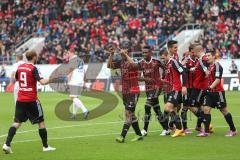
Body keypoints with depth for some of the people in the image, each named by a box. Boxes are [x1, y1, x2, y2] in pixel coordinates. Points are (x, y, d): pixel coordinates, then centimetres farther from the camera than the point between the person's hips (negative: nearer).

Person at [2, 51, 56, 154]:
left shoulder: (20, 67, 7)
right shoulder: (33, 68, -12)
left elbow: (15, 79, 22)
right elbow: (42, 82, -23)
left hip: (20, 99, 5)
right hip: (31, 100, -5)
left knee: (17, 122, 5)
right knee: (41, 122, 8)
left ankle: (7, 144, -10)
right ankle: (45, 146, 13)